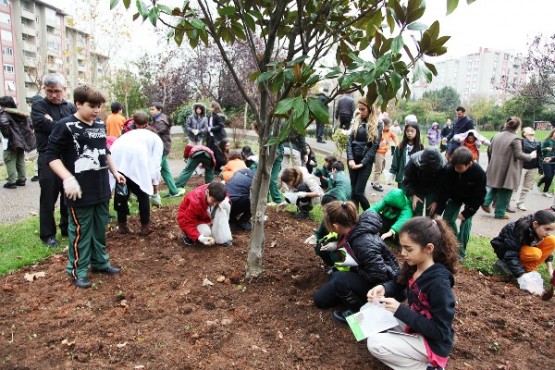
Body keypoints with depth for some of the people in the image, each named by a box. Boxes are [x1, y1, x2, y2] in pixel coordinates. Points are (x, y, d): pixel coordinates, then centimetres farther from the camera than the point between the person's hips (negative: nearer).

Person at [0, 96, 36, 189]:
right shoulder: (18, 113, 13)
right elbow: (29, 122, 16)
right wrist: (26, 133, 13)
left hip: (11, 143, -8)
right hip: (21, 140, 8)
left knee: (10, 162, -1)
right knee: (20, 161, 14)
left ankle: (12, 182, 0)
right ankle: (22, 179, 19)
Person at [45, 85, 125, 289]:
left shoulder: (101, 125, 9)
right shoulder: (65, 126, -12)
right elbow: (51, 156, -13)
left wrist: (115, 172, 22)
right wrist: (68, 179, -23)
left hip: (101, 188, 7)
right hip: (80, 191, -6)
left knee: (100, 228, 16)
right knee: (81, 230, 3)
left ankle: (100, 261, 31)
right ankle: (77, 270, 17)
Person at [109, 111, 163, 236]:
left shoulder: (131, 133, 41)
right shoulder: (156, 138, 31)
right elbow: (155, 162, 21)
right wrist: (155, 182, 25)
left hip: (116, 156, 4)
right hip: (136, 156, -4)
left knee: (121, 192, 21)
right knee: (143, 194, 14)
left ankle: (122, 225, 28)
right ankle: (145, 227, 18)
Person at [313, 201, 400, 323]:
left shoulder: (364, 243, -36)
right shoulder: (352, 229, -12)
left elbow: (379, 275, -31)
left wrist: (353, 265, -23)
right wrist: (336, 246, -5)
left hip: (382, 282, -8)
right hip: (363, 274, 8)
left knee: (340, 280, -34)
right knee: (320, 299, 4)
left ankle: (358, 311, -9)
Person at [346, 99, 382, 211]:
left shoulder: (378, 124, -2)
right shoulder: (356, 121, 9)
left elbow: (374, 146, -7)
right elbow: (350, 140, 3)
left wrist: (362, 163, -12)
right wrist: (350, 159, -9)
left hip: (366, 161, -4)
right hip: (353, 159, 4)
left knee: (358, 192, -7)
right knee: (352, 191, 6)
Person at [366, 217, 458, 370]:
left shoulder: (439, 284, -30)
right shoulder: (412, 266, -7)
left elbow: (440, 331, -27)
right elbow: (398, 285, 12)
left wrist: (400, 310, -29)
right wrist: (383, 288, -11)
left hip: (432, 342, -8)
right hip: (413, 324, 8)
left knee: (374, 343, -17)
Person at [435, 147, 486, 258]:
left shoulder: (479, 173, -35)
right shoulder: (450, 169, -31)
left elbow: (479, 197, -25)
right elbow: (443, 191, -25)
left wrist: (466, 213, -26)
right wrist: (438, 211, -28)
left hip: (471, 200, -3)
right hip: (455, 197, 3)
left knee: (466, 222, -12)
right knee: (447, 218, 2)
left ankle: (461, 251, 1)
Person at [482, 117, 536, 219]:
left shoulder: (497, 136, 5)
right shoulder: (515, 139, -15)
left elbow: (489, 151, 11)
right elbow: (519, 155, -19)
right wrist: (531, 156, -2)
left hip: (495, 168, 6)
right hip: (507, 170, -6)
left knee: (496, 187, 24)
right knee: (504, 191, 6)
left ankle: (486, 202, 12)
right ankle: (500, 213, 15)